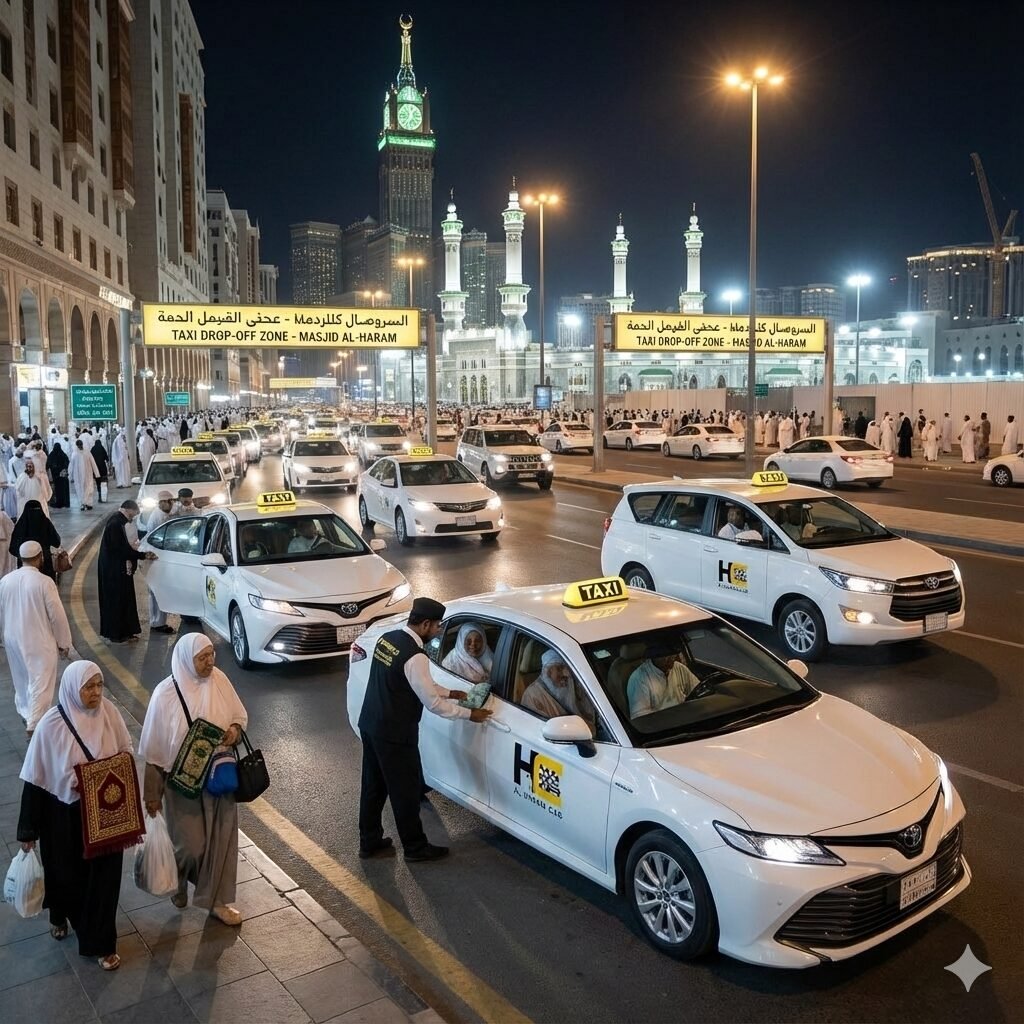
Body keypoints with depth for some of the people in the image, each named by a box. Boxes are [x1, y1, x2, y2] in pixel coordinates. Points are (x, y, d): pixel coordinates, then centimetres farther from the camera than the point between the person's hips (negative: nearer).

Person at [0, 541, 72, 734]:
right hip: (39, 641, -6)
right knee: (41, 683, 2)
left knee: (21, 679, 24)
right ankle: (33, 726, 0)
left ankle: (25, 714, 42)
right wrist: (64, 642, -3)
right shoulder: (44, 582, -20)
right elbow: (57, 615, -16)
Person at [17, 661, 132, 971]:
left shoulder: (109, 713, -13)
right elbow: (35, 778, -12)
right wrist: (28, 829, -6)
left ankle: (101, 942, 30)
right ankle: (60, 916, 53)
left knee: (103, 875, 10)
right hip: (64, 815, -2)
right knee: (67, 873, 20)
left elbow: (126, 754, 2)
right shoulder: (51, 725, -20)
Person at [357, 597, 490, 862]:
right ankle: (415, 847, 23)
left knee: (373, 785, 20)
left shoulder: (387, 638, 3)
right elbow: (433, 703, -19)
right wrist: (469, 714, -7)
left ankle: (369, 841, 33)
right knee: (406, 791, 8)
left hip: (370, 724, 9)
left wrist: (448, 692, 16)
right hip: (394, 734, -9)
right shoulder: (414, 657, -25)